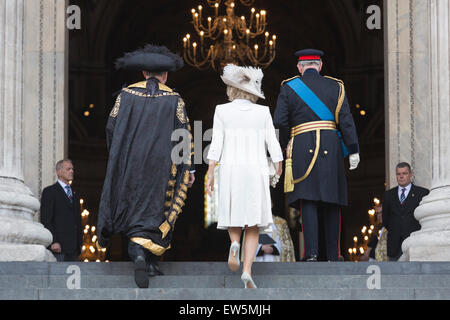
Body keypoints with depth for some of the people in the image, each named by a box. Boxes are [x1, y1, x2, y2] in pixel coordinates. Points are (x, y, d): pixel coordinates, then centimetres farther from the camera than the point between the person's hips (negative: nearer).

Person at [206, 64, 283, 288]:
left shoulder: (222, 111, 0)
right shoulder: (263, 112, 3)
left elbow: (216, 146, -4)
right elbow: (273, 145, 1)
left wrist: (210, 175, -1)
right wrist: (279, 172, 9)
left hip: (230, 170, 0)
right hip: (256, 171, 0)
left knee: (234, 218, 18)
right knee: (253, 226, 3)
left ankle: (234, 243, -13)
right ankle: (247, 270, -11)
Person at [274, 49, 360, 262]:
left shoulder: (289, 88, 7)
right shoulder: (335, 86, 10)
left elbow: (279, 122, -1)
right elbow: (346, 120, 1)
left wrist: (286, 145, 15)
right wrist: (353, 150, 0)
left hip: (302, 147, -1)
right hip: (330, 146, 1)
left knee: (307, 200, -7)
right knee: (331, 201, 7)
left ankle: (311, 252, -19)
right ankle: (333, 254, 9)